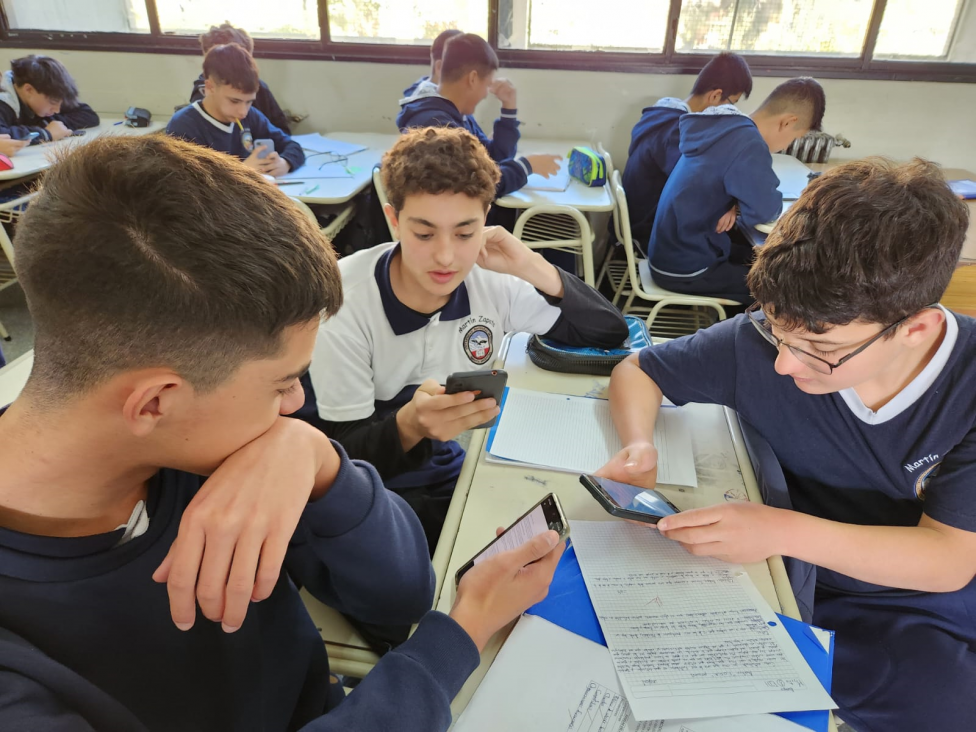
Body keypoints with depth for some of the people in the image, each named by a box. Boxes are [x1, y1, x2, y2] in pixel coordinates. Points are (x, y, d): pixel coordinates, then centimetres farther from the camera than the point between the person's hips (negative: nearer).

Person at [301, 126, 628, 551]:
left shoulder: (491, 280, -10)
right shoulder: (342, 299, -20)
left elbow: (611, 332, -4)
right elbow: (343, 455, -17)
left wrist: (533, 268, -19)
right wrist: (411, 424, -39)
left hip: (450, 472, 5)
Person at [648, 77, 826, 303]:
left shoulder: (723, 127, 5)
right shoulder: (748, 144, -23)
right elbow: (764, 210, -24)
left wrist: (732, 205, -3)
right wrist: (735, 206, -3)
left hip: (670, 254, 9)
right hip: (684, 269, -9)